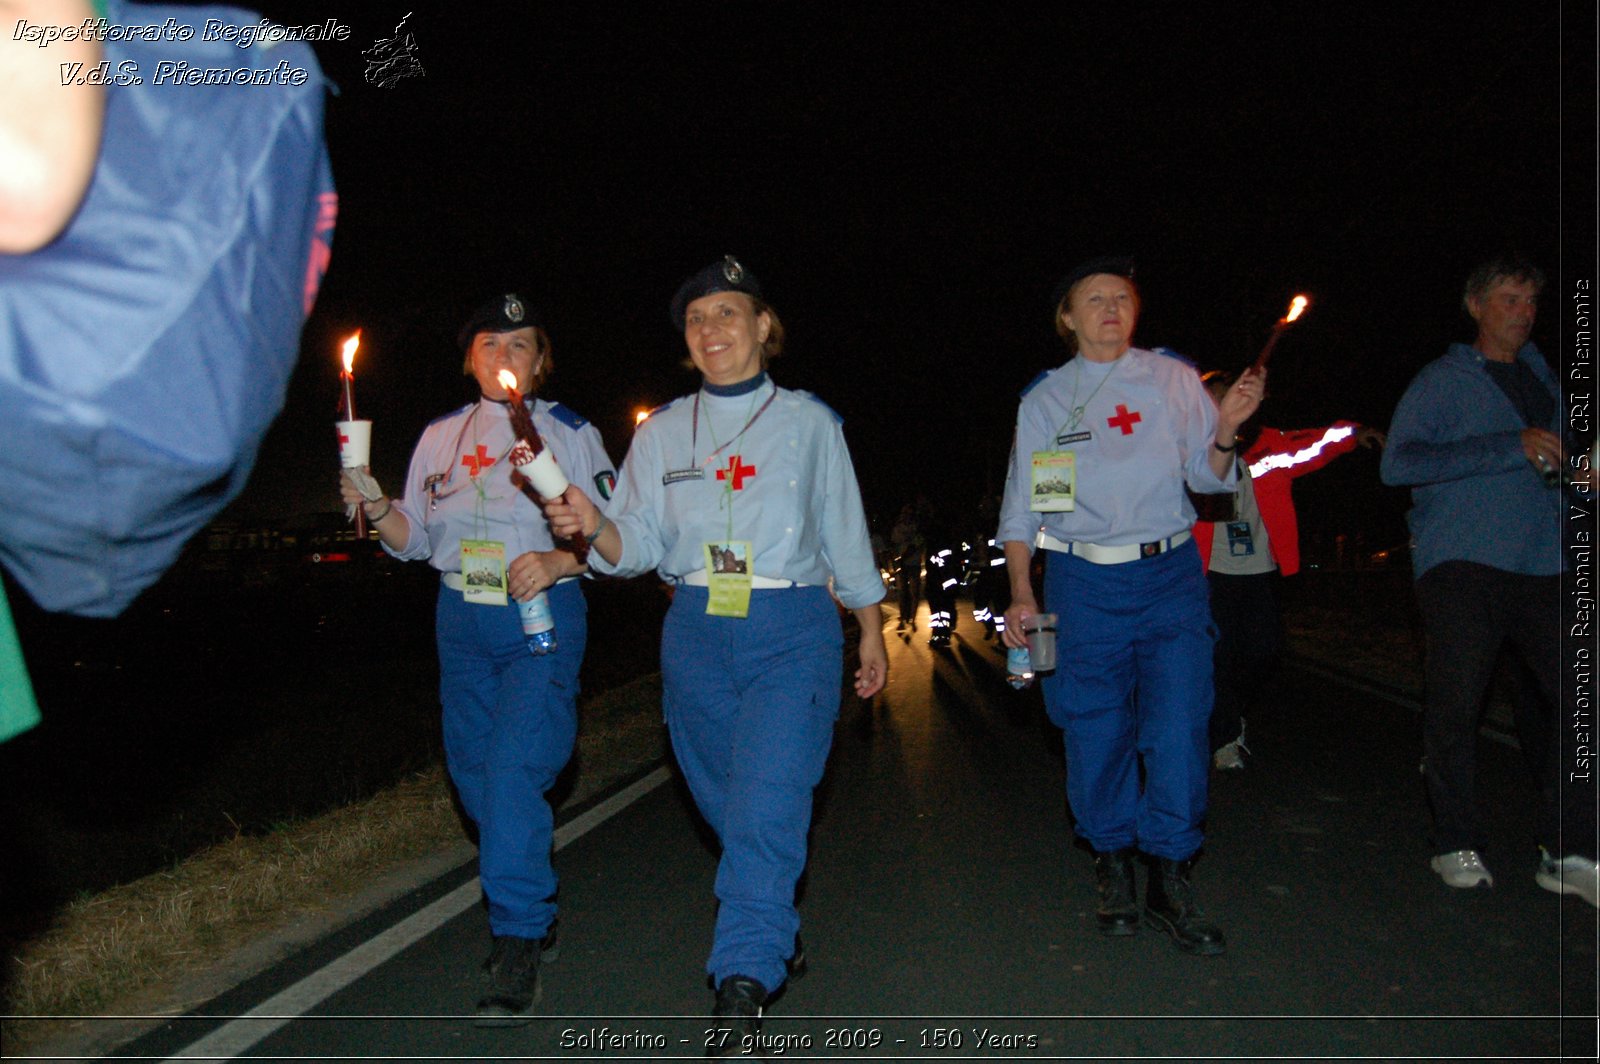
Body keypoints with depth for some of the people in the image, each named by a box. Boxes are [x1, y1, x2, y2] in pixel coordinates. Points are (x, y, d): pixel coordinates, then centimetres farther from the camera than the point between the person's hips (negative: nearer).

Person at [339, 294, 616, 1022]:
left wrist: (560, 560, -19)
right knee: (474, 771, 10)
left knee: (514, 767, -17)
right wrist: (375, 507, -7)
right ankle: (533, 910, 32)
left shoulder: (571, 433, 1)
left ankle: (518, 949, -6)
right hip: (461, 620, 5)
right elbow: (414, 542, 12)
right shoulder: (440, 437, 12)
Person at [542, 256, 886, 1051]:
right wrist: (593, 525, -20)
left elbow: (844, 534, 9)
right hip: (697, 635, 3)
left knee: (766, 806, -15)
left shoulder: (809, 422, 5)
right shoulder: (661, 433, 9)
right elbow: (639, 546, 2)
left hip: (793, 632, -3)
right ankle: (777, 934, 35)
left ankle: (742, 983, -11)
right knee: (726, 806, 12)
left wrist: (871, 630, 11)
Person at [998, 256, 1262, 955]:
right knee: (1095, 732, 3)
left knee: (1178, 728, -5)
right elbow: (1021, 506, 9)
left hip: (1170, 574, 0)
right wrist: (1020, 593, 1)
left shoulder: (1174, 380, 8)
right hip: (1083, 581, 0)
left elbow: (1209, 478, 8)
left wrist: (1226, 431, -12)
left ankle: (1169, 879, 8)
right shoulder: (1044, 399, 8)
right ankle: (1113, 866, 22)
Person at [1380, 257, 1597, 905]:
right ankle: (1456, 845, 8)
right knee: (1456, 704, -5)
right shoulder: (1443, 381, 3)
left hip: (1543, 566, 6)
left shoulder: (1544, 380, 22)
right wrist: (1511, 446, -15)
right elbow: (1399, 463, -12)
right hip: (1461, 564, -5)